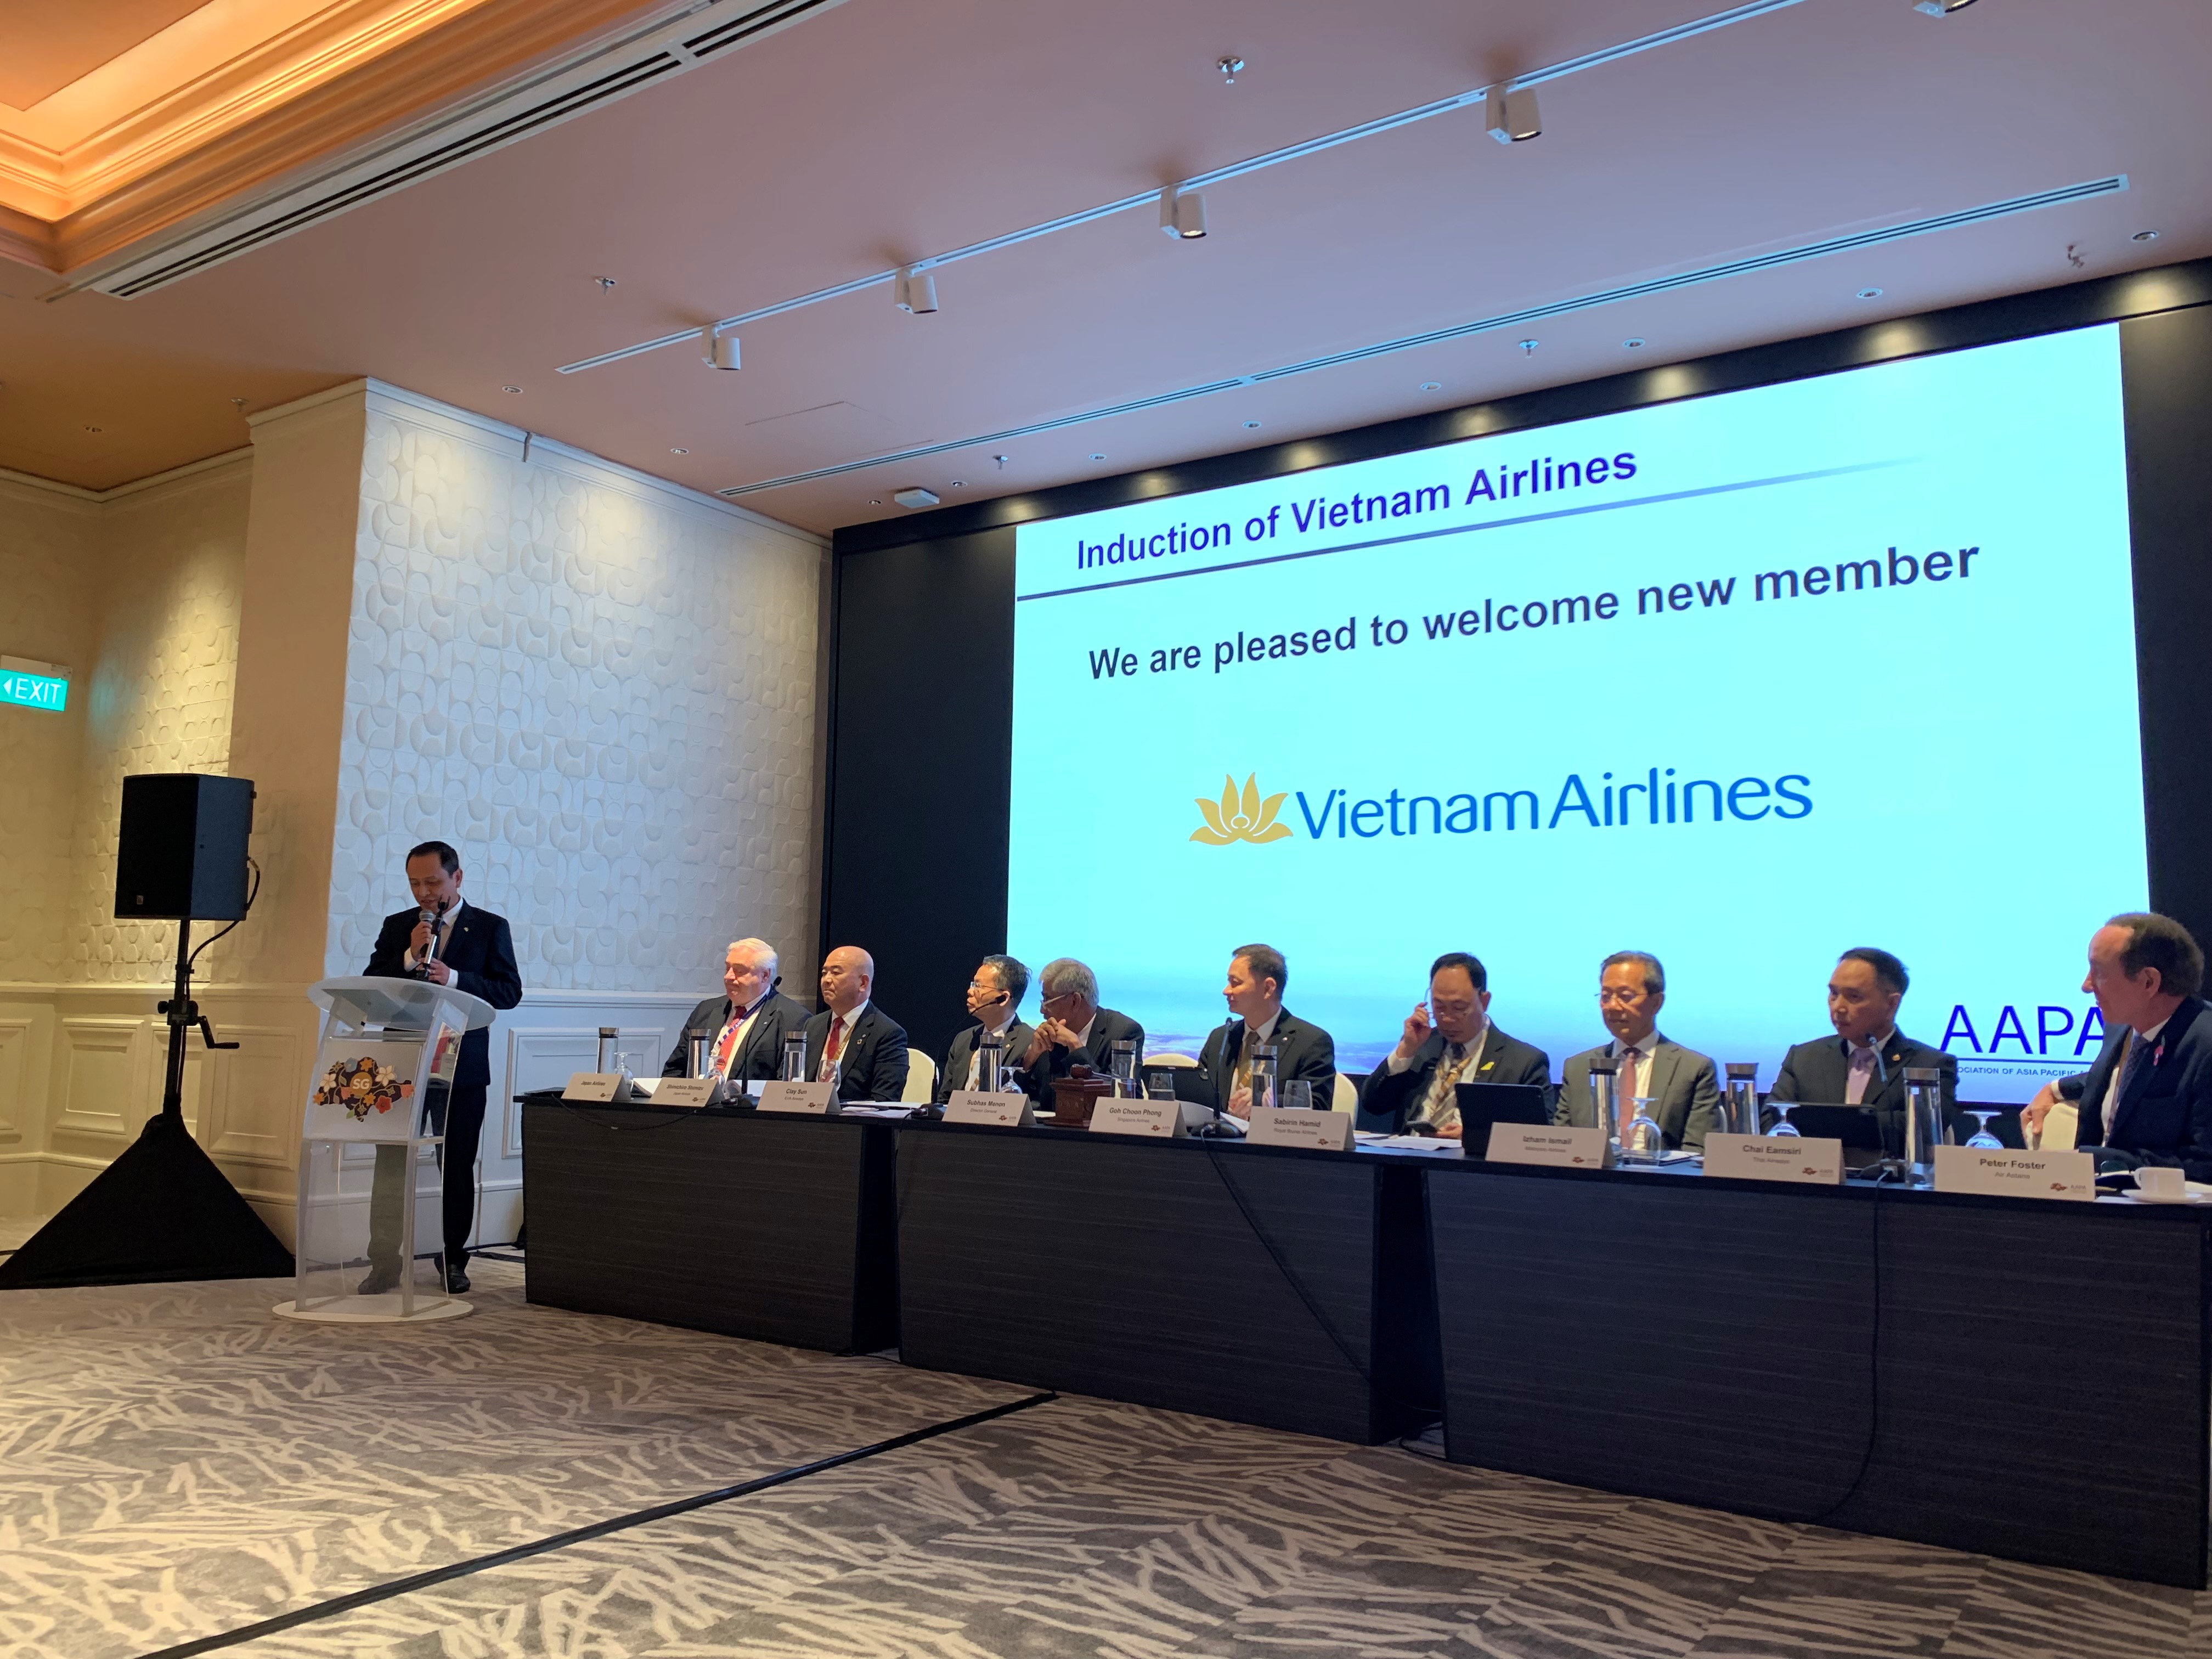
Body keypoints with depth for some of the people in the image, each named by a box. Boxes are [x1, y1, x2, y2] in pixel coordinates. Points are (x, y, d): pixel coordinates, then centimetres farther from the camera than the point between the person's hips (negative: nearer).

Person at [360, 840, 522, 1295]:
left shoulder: (490, 927, 2)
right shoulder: (396, 927, 10)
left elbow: (509, 991, -6)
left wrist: (453, 978, -19)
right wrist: (410, 957, -14)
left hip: (462, 1068, -2)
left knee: (457, 1168, 5)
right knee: (390, 1167, 0)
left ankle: (454, 1261, 16)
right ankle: (384, 1262, 7)